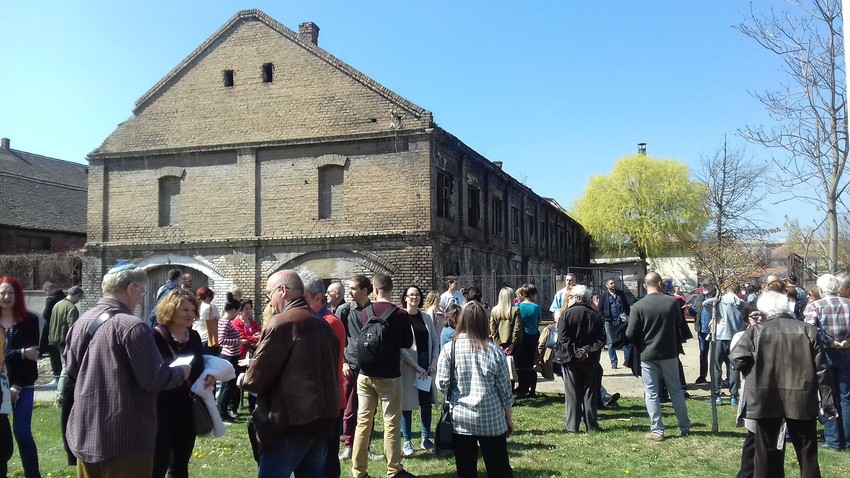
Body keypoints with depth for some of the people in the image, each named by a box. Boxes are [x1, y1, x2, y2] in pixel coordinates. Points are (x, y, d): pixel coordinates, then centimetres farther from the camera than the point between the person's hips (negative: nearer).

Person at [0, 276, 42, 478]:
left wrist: (17, 386, -12)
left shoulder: (29, 320, -1)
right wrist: (21, 353, -20)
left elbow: (31, 355, -6)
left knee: (22, 431, -6)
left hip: (23, 384, -2)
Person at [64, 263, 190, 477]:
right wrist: (182, 372, 0)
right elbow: (154, 380, -18)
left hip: (85, 434, 8)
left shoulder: (80, 323, 5)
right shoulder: (132, 326, -18)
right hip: (124, 440, -8)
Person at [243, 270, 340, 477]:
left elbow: (258, 376, -10)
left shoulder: (281, 323, -11)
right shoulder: (322, 324, 12)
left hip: (290, 421, -8)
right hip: (322, 418, 8)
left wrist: (245, 379, 14)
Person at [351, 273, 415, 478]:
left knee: (363, 421, 8)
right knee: (391, 423, 4)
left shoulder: (364, 313, 1)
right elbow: (408, 343, 3)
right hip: (389, 376, -3)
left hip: (365, 375, 4)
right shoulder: (401, 315, -9)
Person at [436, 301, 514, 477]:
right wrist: (509, 418, 12)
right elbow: (504, 388, 1)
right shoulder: (494, 350, -4)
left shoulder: (449, 349, -5)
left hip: (460, 418, 0)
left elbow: (442, 383, -7)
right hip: (491, 418, 0)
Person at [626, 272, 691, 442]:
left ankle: (657, 431, 7)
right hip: (669, 353, 2)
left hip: (648, 355, -2)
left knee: (652, 394, 6)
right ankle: (685, 427, 24)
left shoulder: (638, 306, -13)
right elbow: (678, 323, 10)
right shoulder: (673, 302, -7)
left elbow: (630, 335, -11)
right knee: (676, 391, 16)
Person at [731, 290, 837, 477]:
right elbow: (821, 368, -1)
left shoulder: (756, 331, -4)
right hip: (801, 399, 1)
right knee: (807, 451, 13)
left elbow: (736, 358, -10)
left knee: (766, 449, 10)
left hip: (766, 399, -1)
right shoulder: (808, 330, 0)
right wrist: (827, 401, 4)